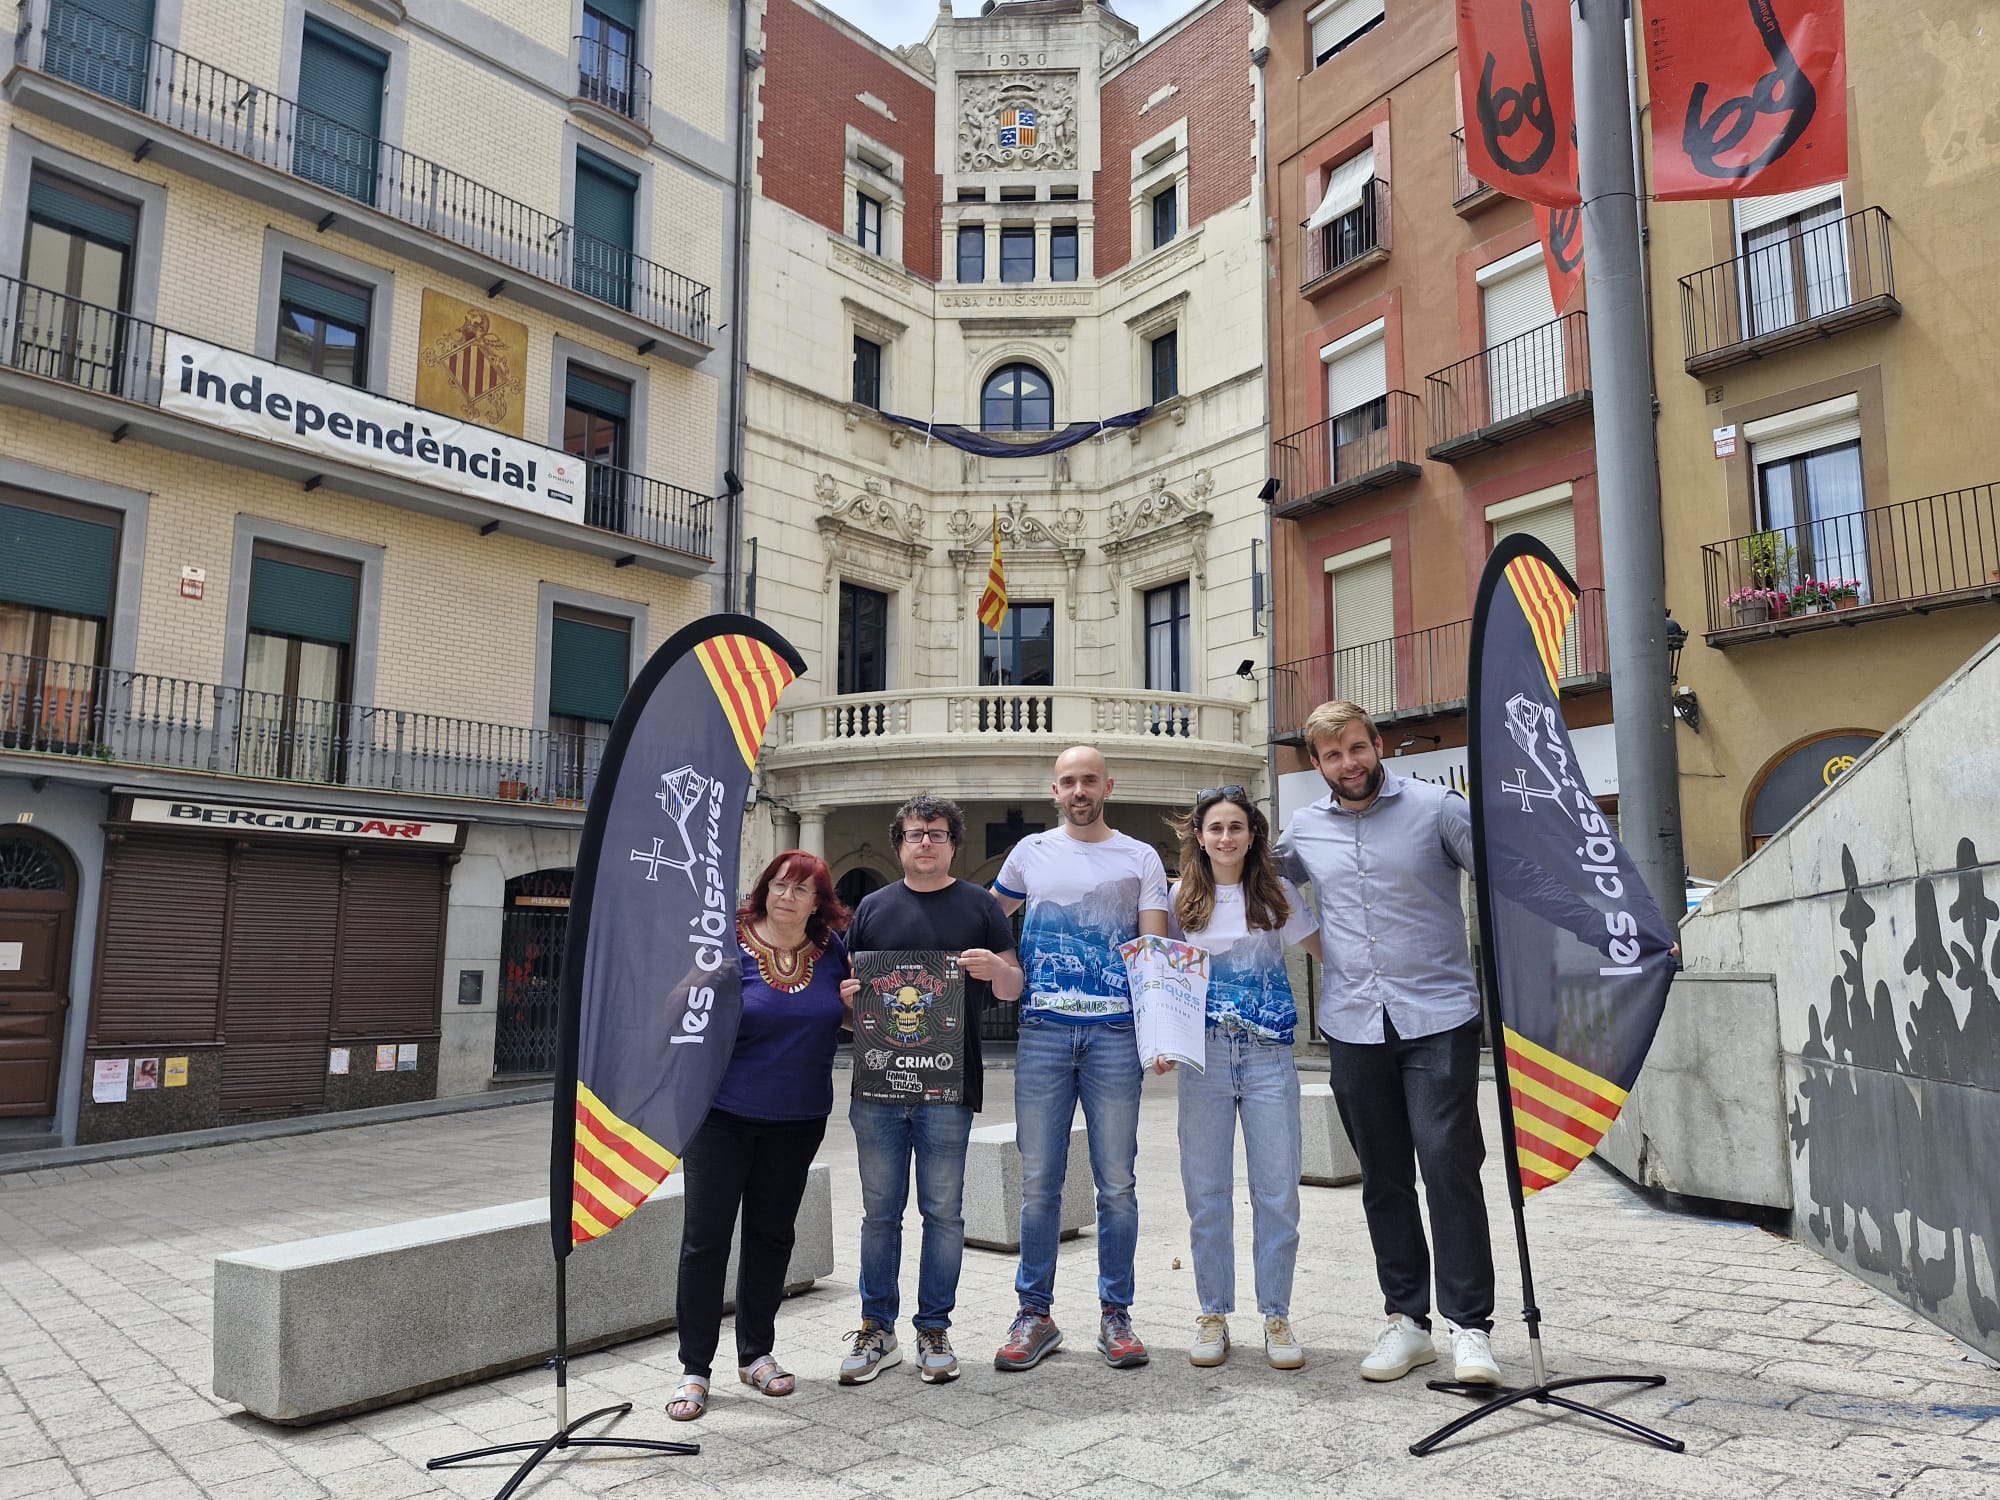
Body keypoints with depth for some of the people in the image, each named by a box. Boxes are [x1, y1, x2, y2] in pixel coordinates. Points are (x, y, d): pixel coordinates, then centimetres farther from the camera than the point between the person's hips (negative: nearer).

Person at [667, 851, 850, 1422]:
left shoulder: (831, 950, 1)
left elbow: (847, 1018, 15)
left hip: (797, 1118, 4)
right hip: (723, 1112, -3)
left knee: (772, 1234, 14)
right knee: (705, 1236, -1)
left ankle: (756, 1354, 29)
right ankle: (694, 1369, 12)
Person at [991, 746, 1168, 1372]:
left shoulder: (1140, 858, 9)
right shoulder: (1030, 852, 13)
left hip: (1115, 1032, -1)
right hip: (1042, 1032, 1)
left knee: (1116, 1182, 3)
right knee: (1038, 1182, 4)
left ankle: (1115, 1314, 16)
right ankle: (1035, 1314, 15)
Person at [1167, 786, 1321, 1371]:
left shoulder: (1278, 893, 5)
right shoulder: (1182, 899, 7)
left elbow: (1328, 950, 7)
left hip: (1268, 1055, 0)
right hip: (1204, 1055, 1)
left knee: (1277, 1188, 2)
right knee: (1206, 1190, 6)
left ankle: (1276, 1316, 17)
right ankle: (1213, 1314, 20)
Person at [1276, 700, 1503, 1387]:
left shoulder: (1437, 807, -1)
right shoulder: (1304, 828, 9)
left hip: (1438, 1019, -3)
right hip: (1353, 1027, 4)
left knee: (1450, 1167, -8)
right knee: (1383, 1179, 9)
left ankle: (1469, 1326, 3)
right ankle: (1406, 1320, 20)